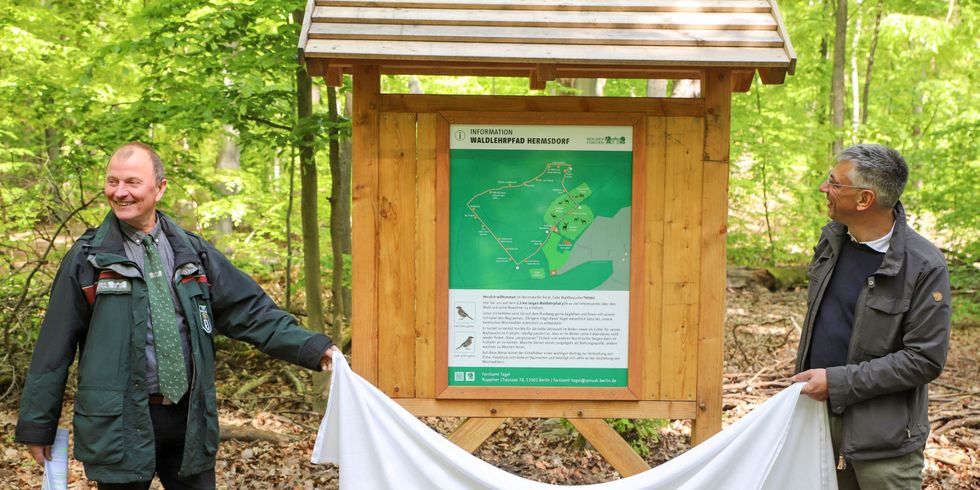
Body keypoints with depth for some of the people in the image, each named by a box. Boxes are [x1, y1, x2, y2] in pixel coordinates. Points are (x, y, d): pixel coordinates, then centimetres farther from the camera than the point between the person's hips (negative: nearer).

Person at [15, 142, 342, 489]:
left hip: (189, 418, 3)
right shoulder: (87, 258, -1)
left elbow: (250, 310, 4)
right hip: (120, 422, -3)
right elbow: (55, 347, 1)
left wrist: (312, 348, -6)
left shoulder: (192, 252, 7)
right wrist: (37, 424, 2)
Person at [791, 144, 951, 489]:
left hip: (882, 434, -6)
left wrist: (837, 382, -20)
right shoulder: (832, 238, 3)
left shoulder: (925, 267, -19)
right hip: (821, 413, 6)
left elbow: (925, 360, -19)